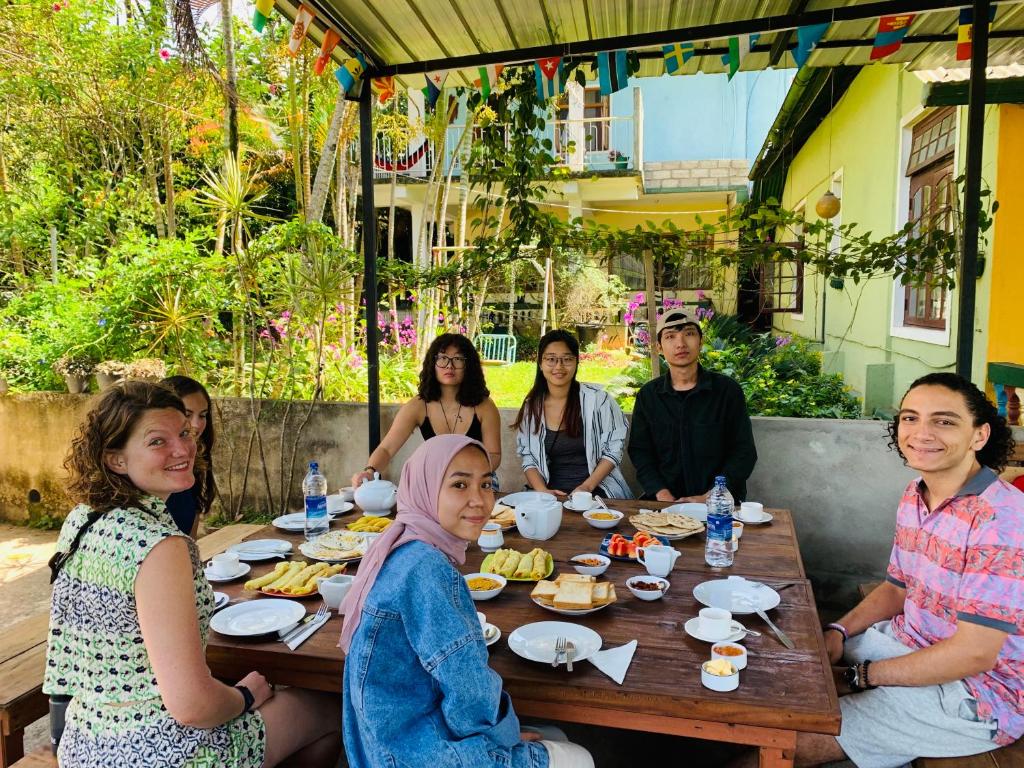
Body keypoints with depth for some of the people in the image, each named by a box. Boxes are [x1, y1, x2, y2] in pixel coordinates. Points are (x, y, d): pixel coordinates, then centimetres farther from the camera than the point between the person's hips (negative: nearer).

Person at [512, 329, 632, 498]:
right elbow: (528, 458, 8)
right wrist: (542, 491, -11)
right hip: (552, 494, 3)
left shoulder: (597, 399, -3)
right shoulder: (531, 406, 6)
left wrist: (587, 487, -12)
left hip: (597, 490, -3)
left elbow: (614, 448, -2)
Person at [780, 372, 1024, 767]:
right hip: (909, 642, 8)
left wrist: (859, 676, -18)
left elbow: (974, 654, -26)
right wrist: (839, 632, -4)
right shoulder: (915, 496, 2)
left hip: (976, 693, -8)